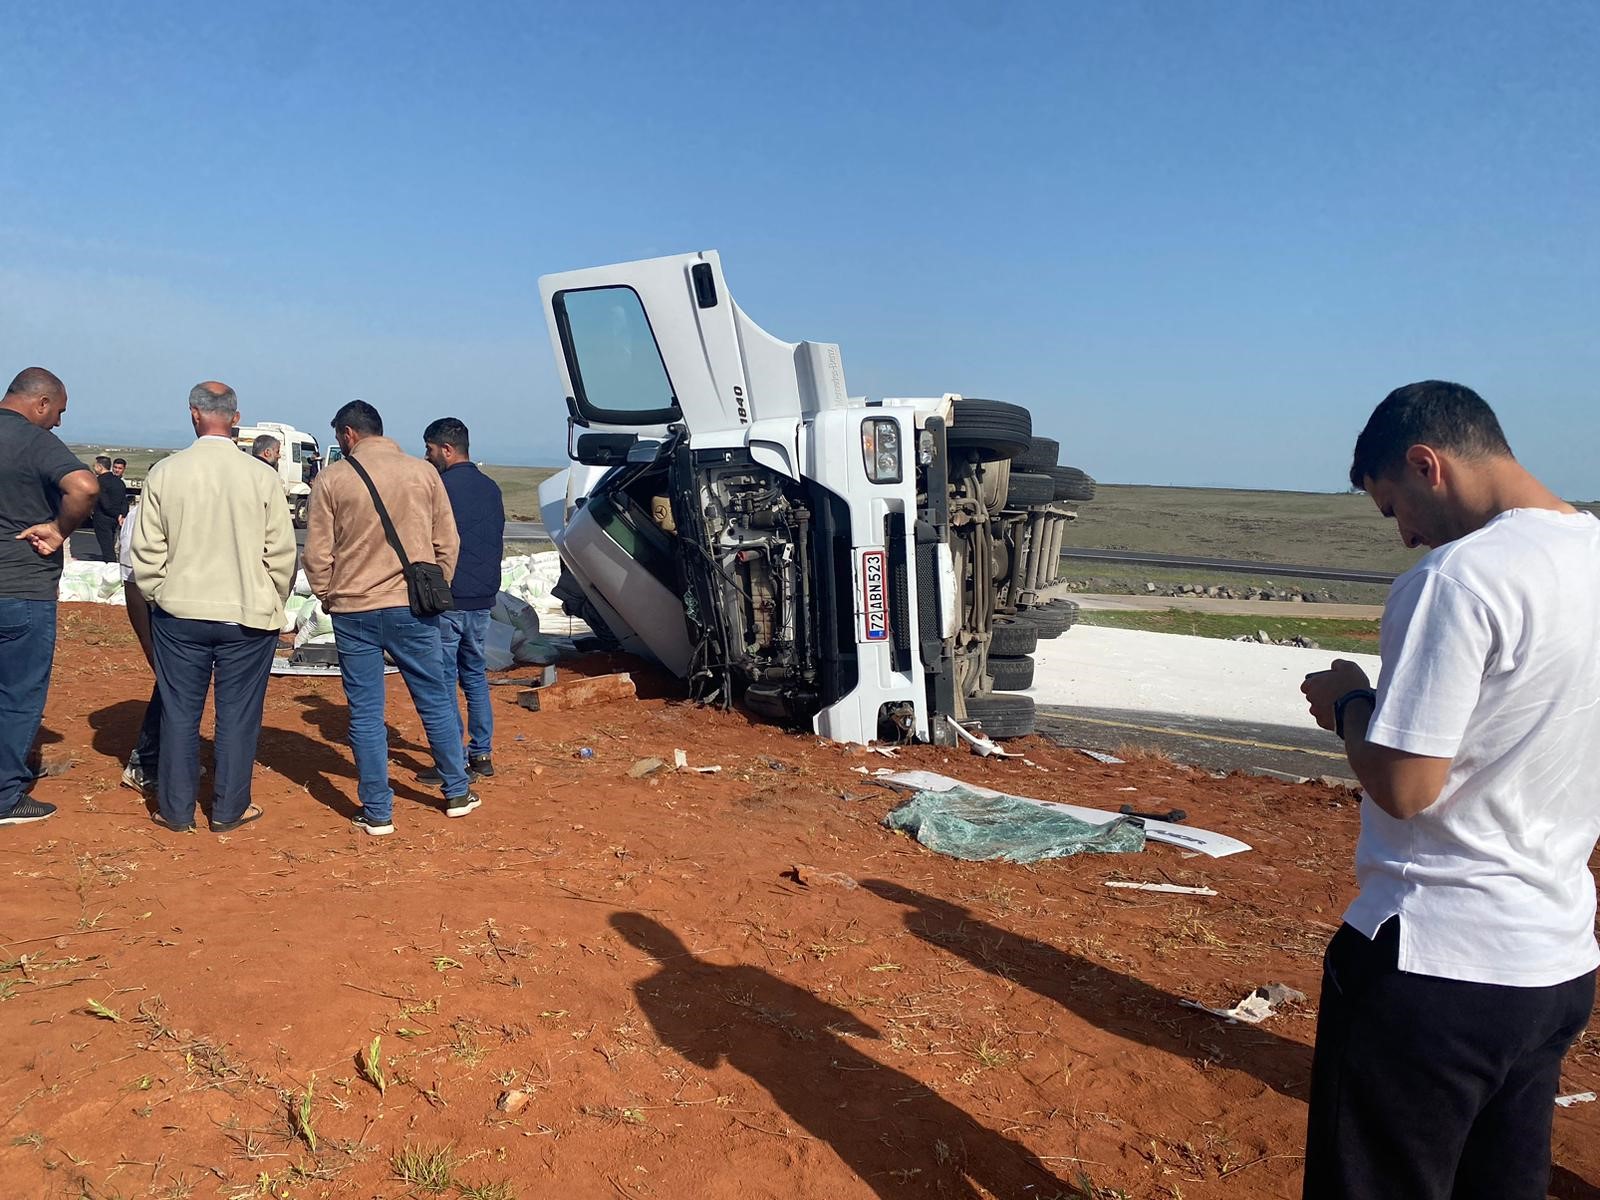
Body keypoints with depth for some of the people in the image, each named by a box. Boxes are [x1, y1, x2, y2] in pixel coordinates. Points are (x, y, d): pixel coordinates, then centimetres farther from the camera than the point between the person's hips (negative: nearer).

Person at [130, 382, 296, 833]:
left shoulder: (165, 473, -5)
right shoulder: (260, 476, -7)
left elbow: (146, 551, 0)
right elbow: (282, 552, -3)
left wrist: (159, 598, 14)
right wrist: (269, 606, 10)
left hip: (179, 612, 1)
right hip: (247, 614, -1)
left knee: (179, 713, 11)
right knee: (237, 715, 7)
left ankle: (177, 810, 20)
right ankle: (229, 809, 15)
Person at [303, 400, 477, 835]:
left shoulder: (331, 480, -3)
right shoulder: (423, 473, 1)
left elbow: (317, 555, -1)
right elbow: (447, 542, 5)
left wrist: (328, 597, 14)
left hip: (353, 612, -1)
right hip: (411, 608, 1)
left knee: (365, 714, 6)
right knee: (436, 701, 14)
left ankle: (377, 812, 12)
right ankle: (457, 793, 24)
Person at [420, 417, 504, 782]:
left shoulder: (441, 487, -13)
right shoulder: (491, 488, 11)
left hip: (447, 599, -7)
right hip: (483, 598, 8)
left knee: (443, 680, 0)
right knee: (475, 674, 16)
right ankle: (482, 754, 19)